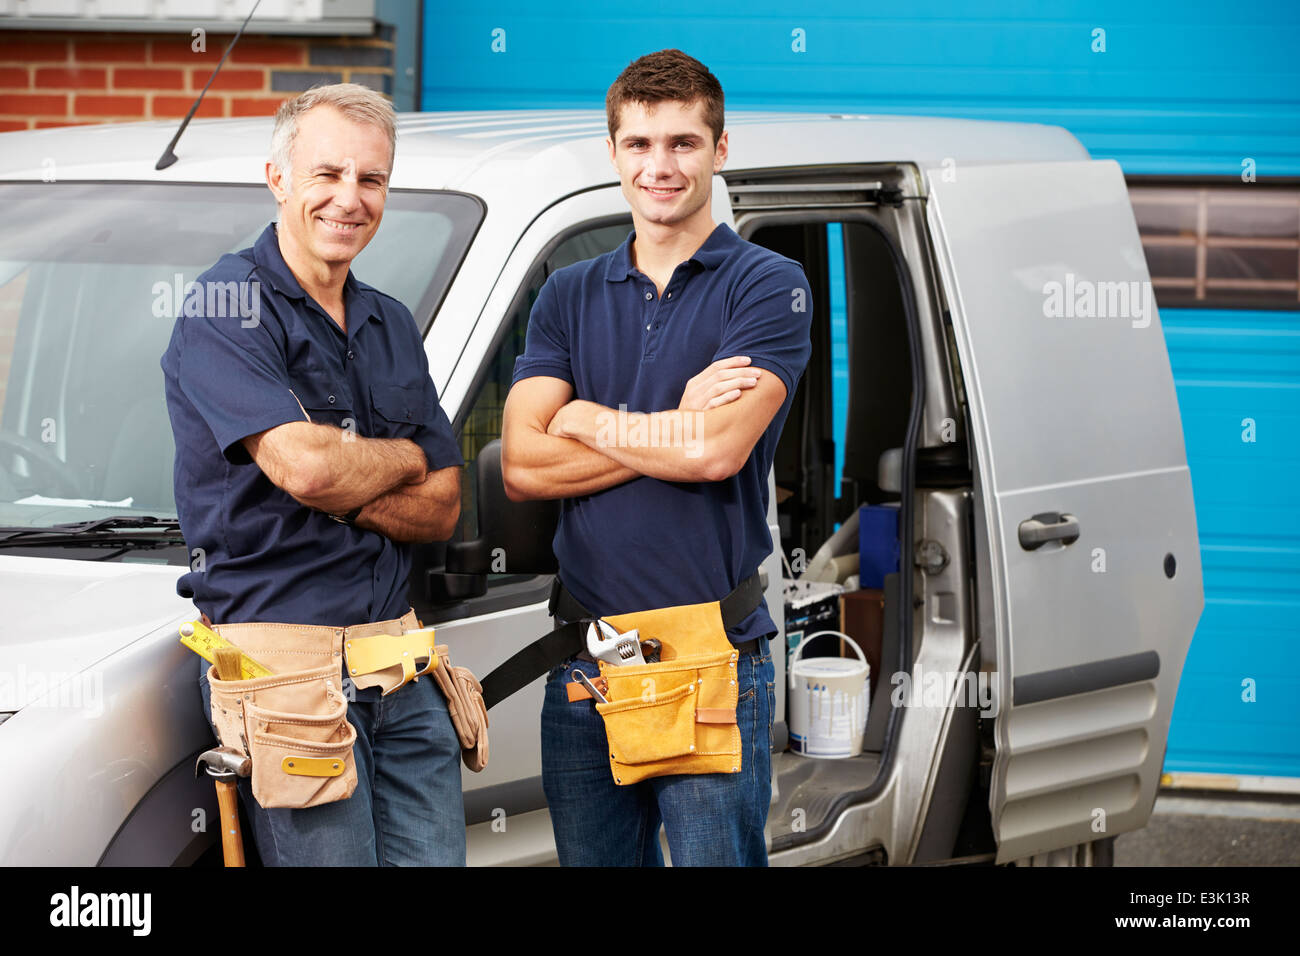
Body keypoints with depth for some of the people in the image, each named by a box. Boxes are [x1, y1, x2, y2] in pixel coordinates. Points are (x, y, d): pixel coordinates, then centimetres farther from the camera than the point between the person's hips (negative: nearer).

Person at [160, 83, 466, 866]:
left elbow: (443, 509, 12)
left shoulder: (392, 325, 16)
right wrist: (402, 458, 0)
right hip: (286, 665, -7)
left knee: (436, 856, 3)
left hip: (398, 662, 7)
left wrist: (346, 488, -7)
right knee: (331, 855, -8)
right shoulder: (228, 309, -7)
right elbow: (305, 464, -20)